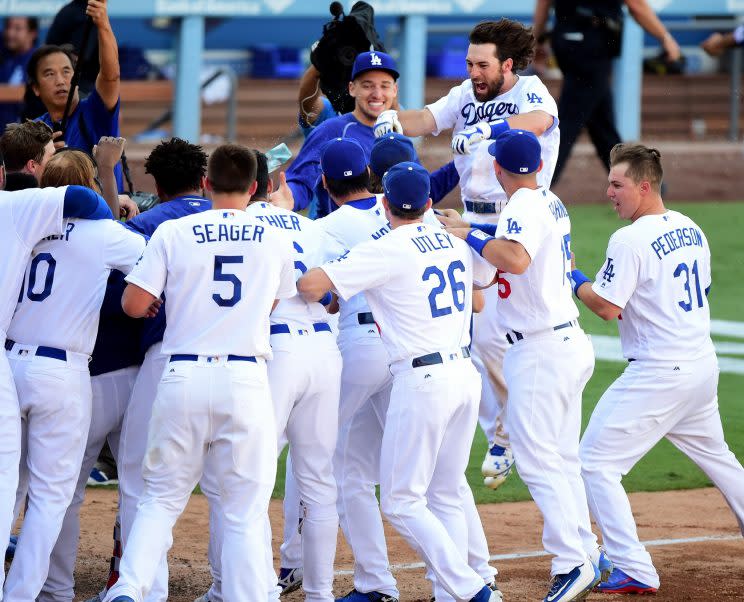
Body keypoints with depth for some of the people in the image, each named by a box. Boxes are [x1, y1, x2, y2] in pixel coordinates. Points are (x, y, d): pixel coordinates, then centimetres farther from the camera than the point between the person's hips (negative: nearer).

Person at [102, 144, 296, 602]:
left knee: (163, 496, 10)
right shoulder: (276, 240, 5)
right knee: (246, 508, 4)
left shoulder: (173, 233, 1)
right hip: (246, 379, 0)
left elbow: (134, 305, -1)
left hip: (184, 376, 0)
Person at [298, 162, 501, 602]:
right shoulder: (455, 242, 10)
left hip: (422, 380, -7)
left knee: (401, 501, -1)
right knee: (445, 497, 14)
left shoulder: (387, 250, -10)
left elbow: (311, 286, -18)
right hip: (466, 375, 7)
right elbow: (491, 274, 33)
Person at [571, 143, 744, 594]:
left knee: (596, 463, -5)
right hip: (703, 365, 9)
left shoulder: (631, 240, -16)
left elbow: (607, 307, -18)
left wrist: (572, 278, -2)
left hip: (659, 372, -9)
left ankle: (636, 572, -10)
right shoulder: (692, 230, 10)